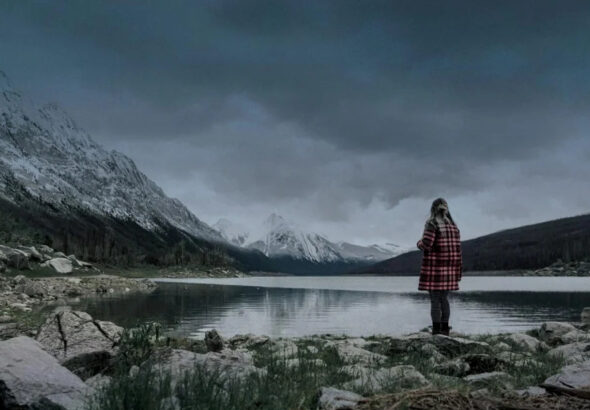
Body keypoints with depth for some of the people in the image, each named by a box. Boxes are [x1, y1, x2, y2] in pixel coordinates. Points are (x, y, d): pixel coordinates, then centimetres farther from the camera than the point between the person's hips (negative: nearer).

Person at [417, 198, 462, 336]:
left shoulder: (432, 224, -9)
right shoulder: (453, 225, 10)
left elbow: (426, 244, -19)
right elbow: (457, 249, 7)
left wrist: (419, 243, 6)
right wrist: (458, 270, 11)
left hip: (434, 268, -6)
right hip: (448, 268, 6)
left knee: (435, 300, -3)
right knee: (444, 299, 14)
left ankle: (436, 331, -2)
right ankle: (445, 328, 14)